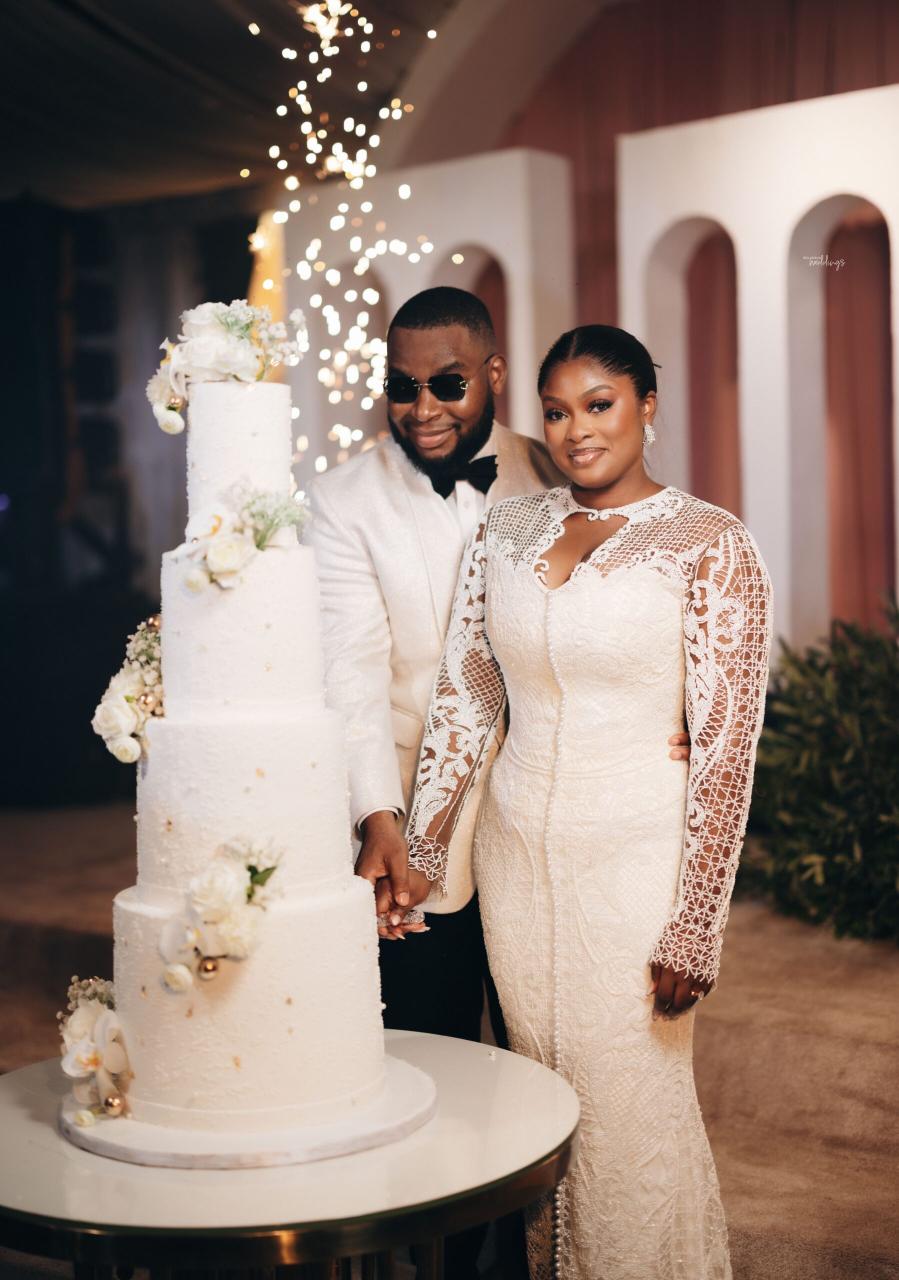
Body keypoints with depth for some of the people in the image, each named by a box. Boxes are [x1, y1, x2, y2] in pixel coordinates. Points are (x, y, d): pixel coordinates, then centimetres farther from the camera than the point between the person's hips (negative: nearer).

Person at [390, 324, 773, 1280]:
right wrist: (421, 851, 4)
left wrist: (695, 927, -12)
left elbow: (726, 745, -11)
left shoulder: (710, 544, -8)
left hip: (634, 862, -4)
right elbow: (462, 699, 8)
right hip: (516, 853, 4)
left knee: (631, 1113, 4)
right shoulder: (506, 530, 5)